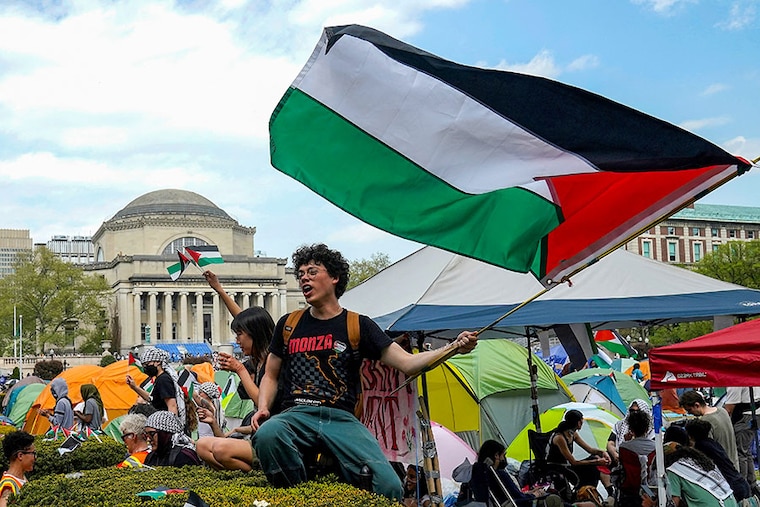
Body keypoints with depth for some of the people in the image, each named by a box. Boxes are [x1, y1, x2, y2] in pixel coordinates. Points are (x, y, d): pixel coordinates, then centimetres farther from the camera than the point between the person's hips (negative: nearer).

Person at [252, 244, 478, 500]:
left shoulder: (358, 326, 10)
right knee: (267, 434, -37)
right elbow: (271, 376, 24)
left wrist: (453, 348, -11)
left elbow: (407, 363, 4)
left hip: (342, 419, -1)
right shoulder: (289, 325, 17)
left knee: (389, 485, -25)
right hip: (297, 415, 1)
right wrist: (263, 408, 2)